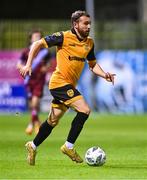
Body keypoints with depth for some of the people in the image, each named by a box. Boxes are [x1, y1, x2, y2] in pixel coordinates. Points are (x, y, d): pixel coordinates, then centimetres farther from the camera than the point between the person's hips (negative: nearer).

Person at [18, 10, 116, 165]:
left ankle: (33, 146, 34)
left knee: (53, 121, 16)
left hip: (69, 85, 8)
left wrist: (104, 75, -1)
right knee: (84, 110, -18)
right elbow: (37, 44, -6)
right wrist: (28, 65, -12)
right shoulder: (64, 37, -11)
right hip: (60, 82, -8)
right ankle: (69, 147, -7)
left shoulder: (89, 43, 9)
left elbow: (93, 65, 18)